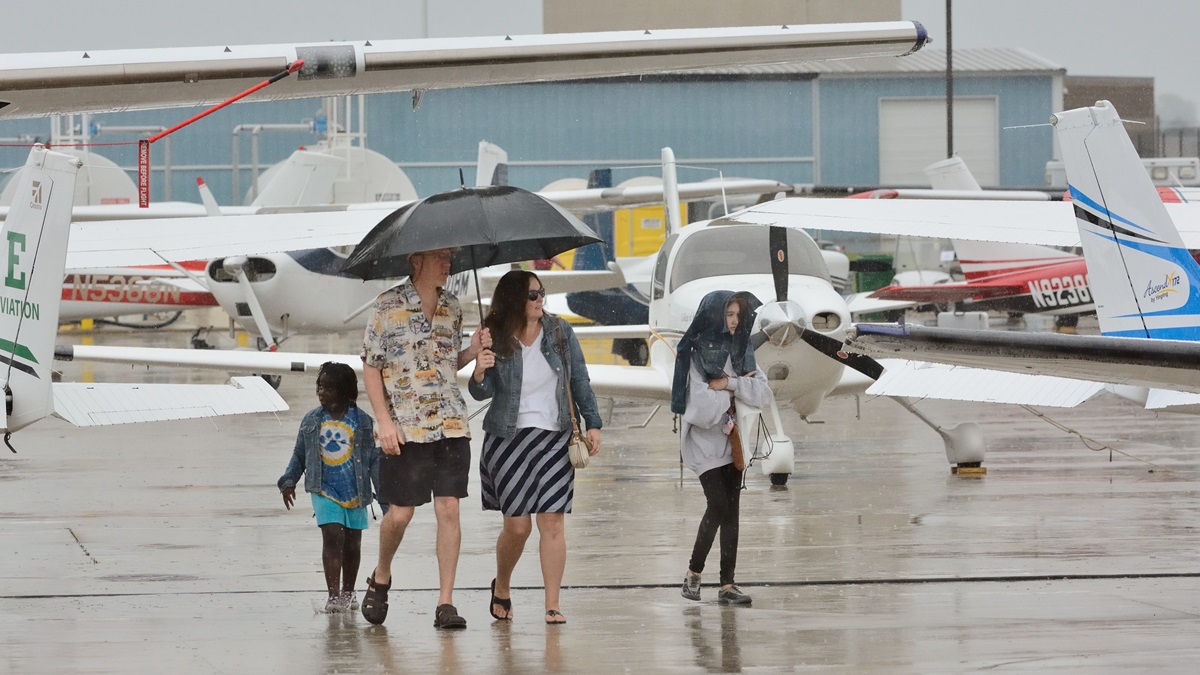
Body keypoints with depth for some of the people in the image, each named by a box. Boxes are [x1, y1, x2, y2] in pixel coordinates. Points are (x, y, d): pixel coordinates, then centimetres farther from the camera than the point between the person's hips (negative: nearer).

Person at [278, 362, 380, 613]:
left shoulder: (362, 421, -1)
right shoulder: (311, 420, 4)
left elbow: (373, 458, 1)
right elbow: (299, 455, 14)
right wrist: (288, 481, 6)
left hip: (355, 492, 0)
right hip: (324, 489, 0)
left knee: (352, 544, 8)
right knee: (332, 536, -14)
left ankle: (347, 592, 26)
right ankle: (333, 595, -15)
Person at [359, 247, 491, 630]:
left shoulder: (452, 307, 11)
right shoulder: (389, 306, -4)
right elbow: (370, 366, -3)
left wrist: (473, 352, 0)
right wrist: (385, 421, -10)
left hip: (451, 425, 4)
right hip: (405, 428, -4)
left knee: (449, 510, -2)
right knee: (400, 513, 0)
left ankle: (445, 603, 0)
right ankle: (381, 578, 28)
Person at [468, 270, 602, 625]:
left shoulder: (559, 332, 1)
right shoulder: (496, 340, -5)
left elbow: (580, 380, 9)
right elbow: (482, 393, -4)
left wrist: (592, 424, 5)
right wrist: (479, 375, -26)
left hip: (554, 439, 2)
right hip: (509, 439, -2)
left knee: (553, 522, -6)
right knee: (517, 525, -1)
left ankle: (552, 605, -2)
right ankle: (501, 588, 27)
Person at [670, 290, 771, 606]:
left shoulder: (740, 352, 9)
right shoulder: (695, 354, -9)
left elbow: (763, 395, -3)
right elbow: (701, 407, -18)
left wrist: (729, 384, -15)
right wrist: (739, 387, -7)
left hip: (731, 440, 6)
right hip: (705, 441, -6)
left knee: (731, 511, 1)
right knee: (719, 506, -13)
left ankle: (727, 584, 1)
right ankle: (694, 572, 5)